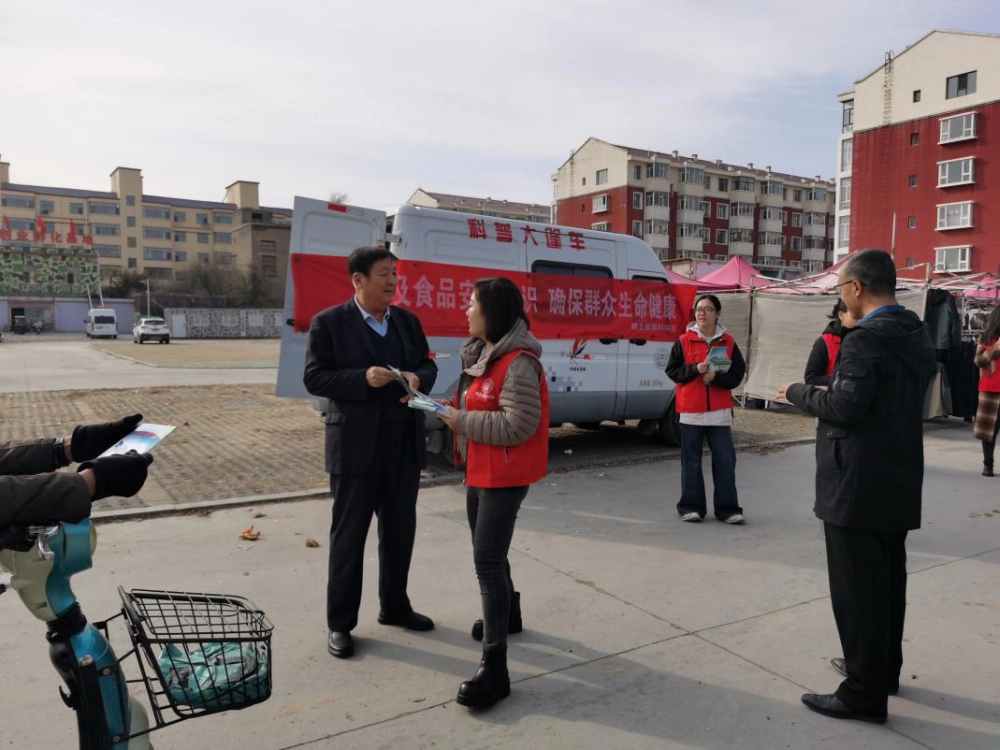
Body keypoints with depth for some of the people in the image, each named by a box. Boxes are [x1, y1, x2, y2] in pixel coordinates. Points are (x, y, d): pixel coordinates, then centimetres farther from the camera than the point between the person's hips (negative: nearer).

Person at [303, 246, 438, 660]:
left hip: (404, 444, 5)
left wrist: (418, 378, -10)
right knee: (349, 533, 6)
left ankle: (394, 606, 34)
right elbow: (314, 378, -9)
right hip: (355, 445, -5)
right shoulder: (328, 322, -6)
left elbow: (428, 365, 13)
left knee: (400, 528, 15)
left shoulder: (407, 320, 8)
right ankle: (339, 623, 20)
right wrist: (363, 379, -22)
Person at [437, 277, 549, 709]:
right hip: (480, 471, 10)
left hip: (505, 476, -10)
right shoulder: (483, 353, 9)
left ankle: (495, 668, -6)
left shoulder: (518, 363, -22)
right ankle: (506, 614, 46)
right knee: (486, 552, 23)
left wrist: (461, 421, -20)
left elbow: (518, 426, -27)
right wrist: (457, 415, 1)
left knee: (488, 560, -12)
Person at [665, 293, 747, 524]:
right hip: (690, 410, -1)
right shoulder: (684, 341, 3)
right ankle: (691, 507, 14)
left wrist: (716, 377, -15)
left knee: (725, 460, 1)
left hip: (720, 411, 1)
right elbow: (672, 371, 1)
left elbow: (737, 373, 2)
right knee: (691, 461, 5)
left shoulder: (728, 342, 6)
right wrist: (696, 369, -14)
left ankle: (727, 508, 11)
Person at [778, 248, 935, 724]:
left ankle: (864, 693, 11)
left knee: (857, 590, 1)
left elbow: (844, 408, -24)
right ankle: (883, 669, 36)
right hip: (897, 480, 10)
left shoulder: (866, 339, -19)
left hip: (858, 486, -10)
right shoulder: (916, 336, 10)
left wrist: (798, 392, -8)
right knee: (887, 583, 20)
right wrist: (820, 391, 15)